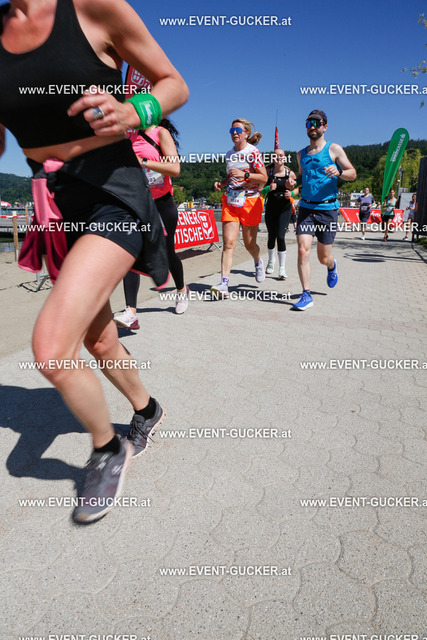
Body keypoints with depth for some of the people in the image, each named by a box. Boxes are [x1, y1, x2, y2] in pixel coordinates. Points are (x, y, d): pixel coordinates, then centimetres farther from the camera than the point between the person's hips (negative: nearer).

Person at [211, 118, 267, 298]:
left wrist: (244, 174, -21)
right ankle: (224, 284, -17)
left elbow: (264, 178, -9)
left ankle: (258, 262, 42)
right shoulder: (229, 154, 14)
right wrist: (221, 184, 6)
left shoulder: (252, 152, -3)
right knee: (228, 243, -11)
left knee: (249, 244, 6)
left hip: (250, 201, -4)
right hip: (230, 201, 4)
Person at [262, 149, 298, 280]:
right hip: (271, 207, 2)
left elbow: (297, 189, 11)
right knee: (272, 236, 10)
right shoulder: (268, 172, 1)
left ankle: (282, 269, -6)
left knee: (280, 236, -13)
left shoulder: (290, 173, 0)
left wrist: (291, 193, -11)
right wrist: (269, 188, -21)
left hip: (285, 208, -1)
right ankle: (271, 260, 38)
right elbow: (261, 191, 0)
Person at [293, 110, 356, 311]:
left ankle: (332, 266, 43)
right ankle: (306, 295, -8)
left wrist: (338, 171, -21)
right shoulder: (301, 154, 13)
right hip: (305, 208, 3)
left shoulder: (334, 149, 1)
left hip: (327, 209, -2)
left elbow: (352, 173, 1)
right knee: (302, 250, -15)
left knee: (324, 258, 4)